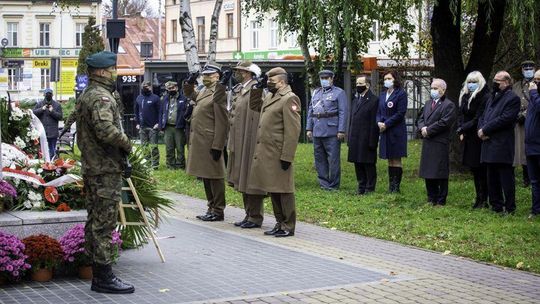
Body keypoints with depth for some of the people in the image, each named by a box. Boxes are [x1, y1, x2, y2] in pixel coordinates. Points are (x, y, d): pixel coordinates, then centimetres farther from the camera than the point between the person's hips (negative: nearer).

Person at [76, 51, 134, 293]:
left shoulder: (86, 96, 18)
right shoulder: (101, 97, -16)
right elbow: (106, 130, -30)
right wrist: (126, 144, -13)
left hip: (91, 167, 11)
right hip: (106, 170, -11)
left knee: (95, 222, 13)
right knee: (104, 223, -7)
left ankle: (98, 275, 20)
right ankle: (104, 277, -3)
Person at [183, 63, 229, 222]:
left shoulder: (218, 91, -13)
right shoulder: (203, 91, 13)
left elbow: (222, 122, -17)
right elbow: (189, 94, 36)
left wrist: (217, 146, -20)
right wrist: (190, 83, 16)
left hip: (210, 143, -9)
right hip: (199, 141, 9)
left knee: (214, 177, -1)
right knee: (205, 177, 15)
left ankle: (218, 211, 7)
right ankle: (212, 208, 24)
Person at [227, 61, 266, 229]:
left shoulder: (256, 91, -14)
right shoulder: (238, 91, 14)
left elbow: (260, 116, -19)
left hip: (250, 143, -9)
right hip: (238, 143, 9)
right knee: (242, 179, 14)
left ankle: (255, 217, 4)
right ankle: (249, 215, 23)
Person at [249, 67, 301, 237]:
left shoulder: (289, 99, -11)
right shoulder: (269, 97, 17)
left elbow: (293, 131, -16)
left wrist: (287, 157, -19)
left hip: (279, 155, -9)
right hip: (265, 152, 9)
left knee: (283, 191, -2)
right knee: (272, 191, 13)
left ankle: (288, 226, 6)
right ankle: (280, 223, 22)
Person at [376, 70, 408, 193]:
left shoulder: (401, 94, -6)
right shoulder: (382, 95, 14)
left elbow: (400, 113, -12)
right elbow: (378, 112, 15)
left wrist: (386, 124, -14)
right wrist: (379, 122, -6)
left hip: (396, 131, -6)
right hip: (385, 131, 6)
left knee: (396, 160, -3)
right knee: (390, 160, 10)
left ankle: (396, 187, -1)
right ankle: (391, 186, 13)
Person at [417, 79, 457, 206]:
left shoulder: (448, 105, -7)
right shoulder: (429, 104, 19)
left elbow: (444, 122, -16)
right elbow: (421, 119, 17)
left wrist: (428, 130, -13)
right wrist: (422, 128, -5)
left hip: (440, 144, -8)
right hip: (427, 143, 8)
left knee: (440, 173, -3)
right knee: (427, 172, 11)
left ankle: (441, 200, 4)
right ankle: (431, 198, 21)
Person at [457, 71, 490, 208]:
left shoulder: (485, 97, -11)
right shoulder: (465, 97, 12)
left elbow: (478, 119, -15)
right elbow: (461, 116, 14)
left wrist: (462, 129, -12)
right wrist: (461, 132, 0)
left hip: (479, 139, -7)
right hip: (468, 139, 7)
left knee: (481, 170, -4)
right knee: (475, 171, 11)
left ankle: (483, 200, 1)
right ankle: (479, 198, 18)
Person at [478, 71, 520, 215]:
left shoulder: (512, 98, -6)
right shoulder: (493, 98, 21)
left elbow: (505, 118, -17)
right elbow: (483, 117, 19)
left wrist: (485, 130, -14)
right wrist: (481, 130, -2)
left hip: (502, 146, -9)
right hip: (489, 144, 9)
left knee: (506, 178, -5)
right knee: (492, 178, 12)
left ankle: (509, 208, 1)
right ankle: (496, 206, 19)